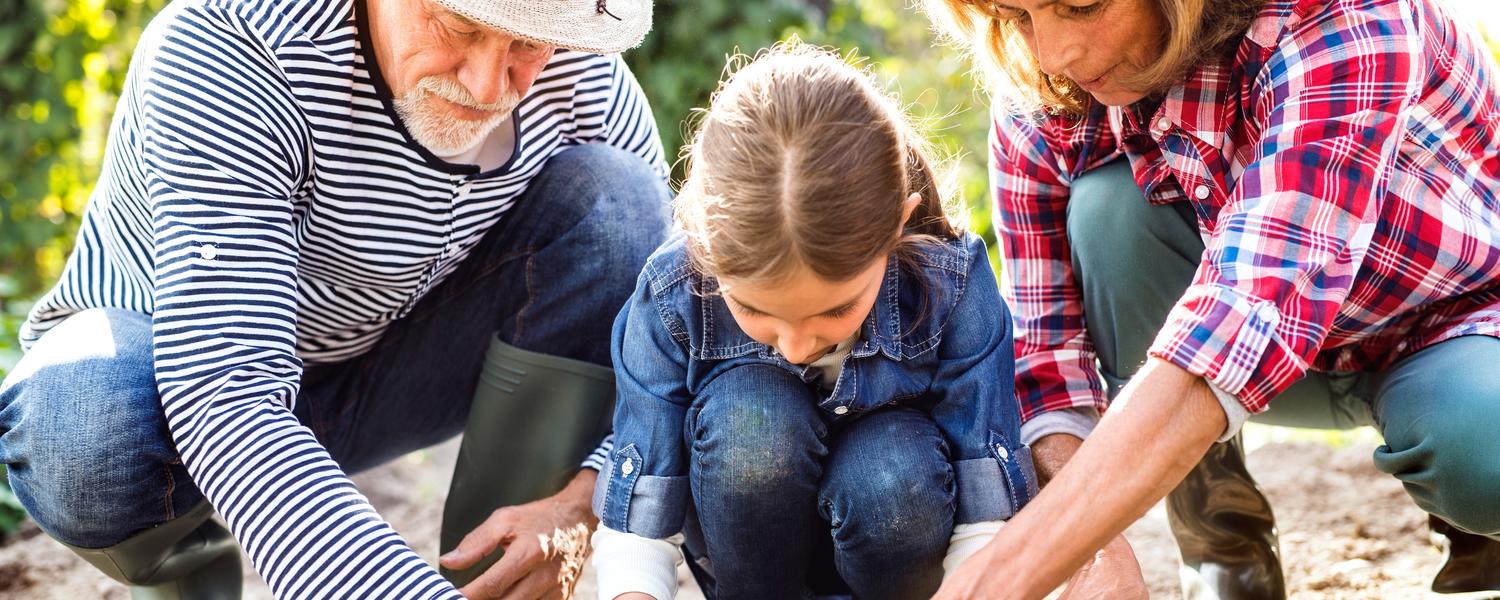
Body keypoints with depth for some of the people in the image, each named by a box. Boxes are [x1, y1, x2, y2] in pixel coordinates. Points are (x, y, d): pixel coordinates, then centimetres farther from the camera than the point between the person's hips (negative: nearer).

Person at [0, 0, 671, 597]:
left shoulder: (581, 74, -19)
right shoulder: (224, 54, -34)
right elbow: (224, 390, -43)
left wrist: (584, 504, -33)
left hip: (382, 368, 4)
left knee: (613, 197, -19)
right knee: (88, 430, -39)